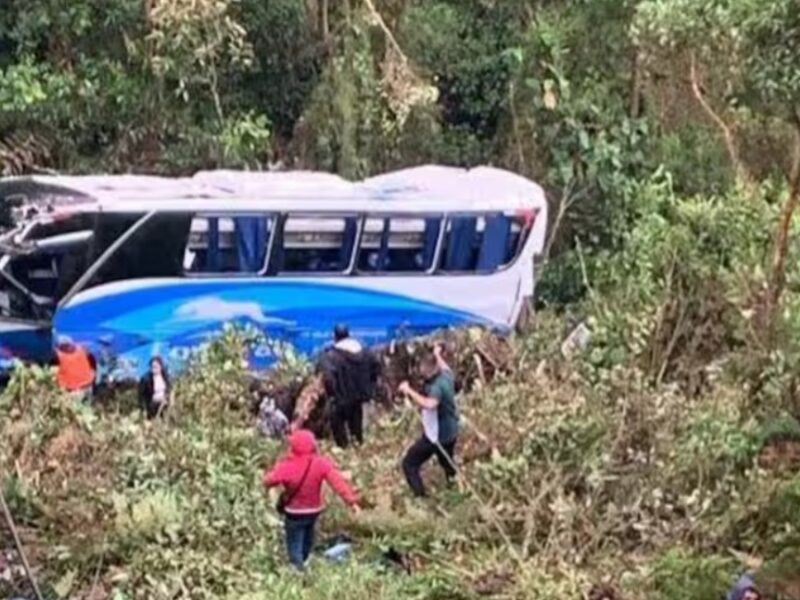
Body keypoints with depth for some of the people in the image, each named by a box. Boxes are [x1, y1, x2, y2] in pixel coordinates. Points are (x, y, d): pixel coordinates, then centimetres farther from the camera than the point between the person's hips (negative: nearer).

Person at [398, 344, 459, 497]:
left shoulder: (437, 386, -31)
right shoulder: (447, 376, -5)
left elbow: (429, 404, -50)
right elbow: (445, 368, 22)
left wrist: (409, 391, -43)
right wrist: (437, 355, 39)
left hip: (435, 435, -9)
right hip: (451, 433, 9)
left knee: (409, 464, 2)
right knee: (447, 462, 33)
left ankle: (420, 498, -6)